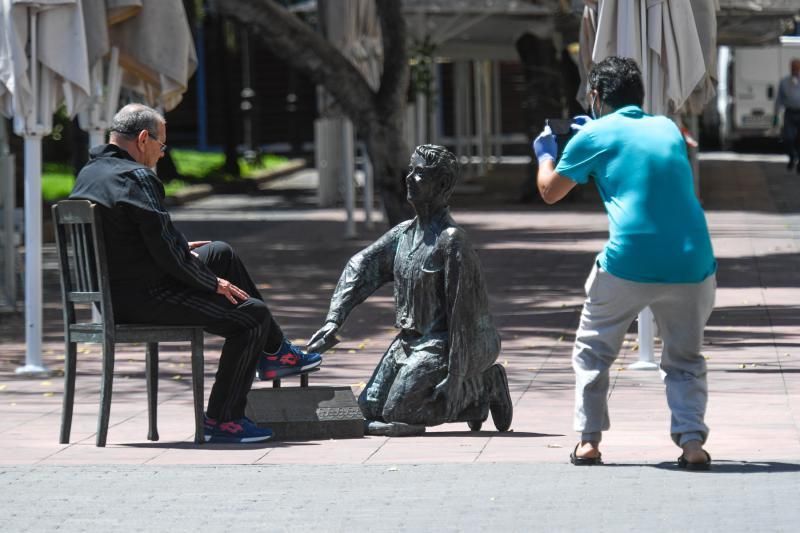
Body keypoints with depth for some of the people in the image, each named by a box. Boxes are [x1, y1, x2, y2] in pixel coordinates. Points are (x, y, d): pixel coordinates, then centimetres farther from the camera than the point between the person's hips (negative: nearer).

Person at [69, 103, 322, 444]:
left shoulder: (88, 174, 11)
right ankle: (222, 421, -4)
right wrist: (213, 283, -8)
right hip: (143, 298, -11)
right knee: (253, 314, -9)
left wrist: (182, 249, 21)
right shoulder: (137, 178, -19)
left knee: (221, 254, 27)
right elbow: (165, 251, -22)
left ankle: (274, 352, 33)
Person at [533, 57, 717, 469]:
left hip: (628, 265, -3)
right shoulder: (668, 129, 17)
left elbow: (550, 192, 17)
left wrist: (545, 153, 36)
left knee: (592, 351, 19)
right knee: (685, 359, 17)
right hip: (692, 265, 3)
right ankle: (692, 442, -1)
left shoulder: (595, 137, 4)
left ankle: (589, 441, 14)